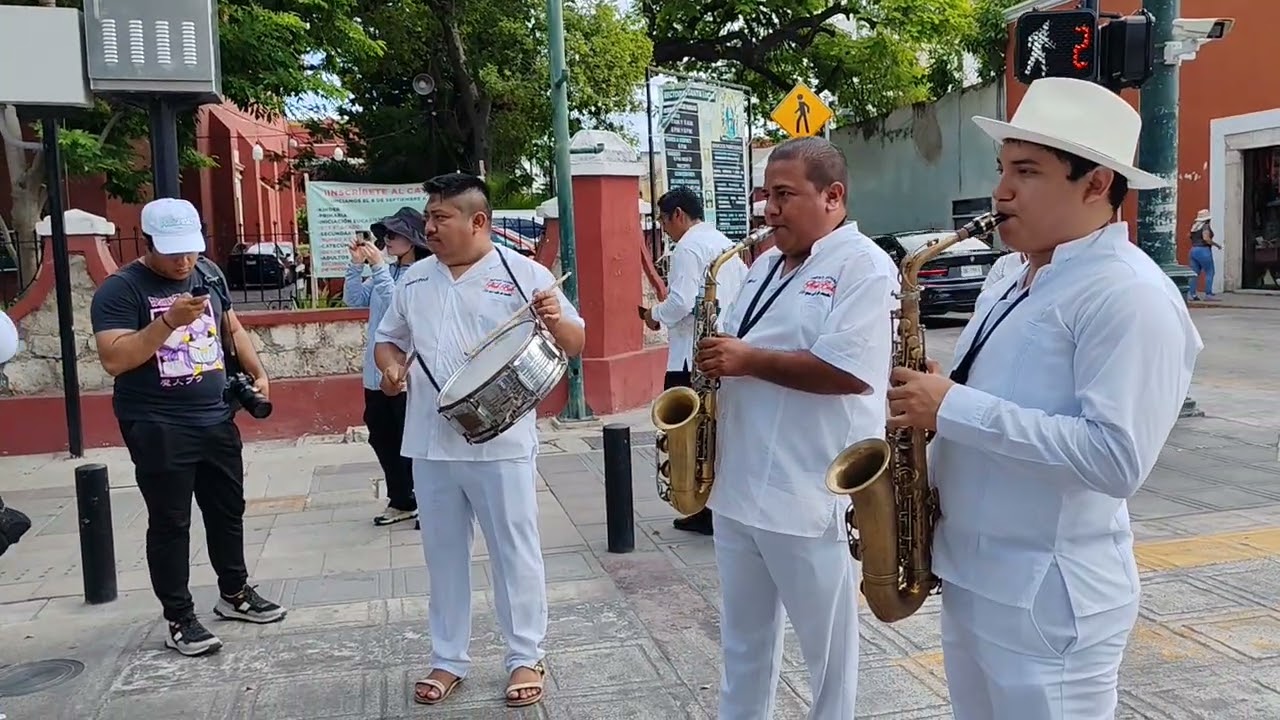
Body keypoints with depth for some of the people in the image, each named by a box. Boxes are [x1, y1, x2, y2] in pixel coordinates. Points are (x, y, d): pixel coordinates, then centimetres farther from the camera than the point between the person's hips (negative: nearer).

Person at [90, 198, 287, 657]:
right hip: (157, 428, -6)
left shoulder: (209, 274, 6)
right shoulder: (121, 289, -13)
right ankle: (179, 618, 15)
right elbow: (113, 360, -22)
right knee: (170, 522, 3)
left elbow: (232, 328, 18)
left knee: (228, 510, 17)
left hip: (216, 419, 6)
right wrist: (168, 320, -30)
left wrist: (257, 372, 4)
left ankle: (234, 593, 34)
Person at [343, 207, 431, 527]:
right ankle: (401, 501, 30)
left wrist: (378, 267, -21)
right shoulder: (386, 271, 7)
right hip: (377, 372, 8)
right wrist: (357, 264, -1)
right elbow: (353, 299, 10)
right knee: (381, 438, 16)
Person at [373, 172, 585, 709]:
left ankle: (525, 658, 21)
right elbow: (388, 338, 20)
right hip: (430, 443, 5)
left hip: (500, 444, -5)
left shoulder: (523, 274, -5)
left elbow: (576, 344, -4)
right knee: (443, 553, 14)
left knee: (514, 551, 6)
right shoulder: (414, 279, 10)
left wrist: (554, 320, -26)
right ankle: (448, 659, 28)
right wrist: (390, 367, -2)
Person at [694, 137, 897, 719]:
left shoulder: (863, 266, -11)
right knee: (743, 637, 20)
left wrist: (748, 360, -18)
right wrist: (717, 356, 1)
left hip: (812, 496, -8)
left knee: (827, 645, 9)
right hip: (739, 484, 8)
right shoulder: (766, 265, 15)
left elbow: (851, 370, -24)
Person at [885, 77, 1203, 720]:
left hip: (1049, 597, -8)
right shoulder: (1015, 281, 11)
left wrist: (953, 410, -24)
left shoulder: (1130, 296, -17)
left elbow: (1118, 459, -27)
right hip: (969, 576, 9)